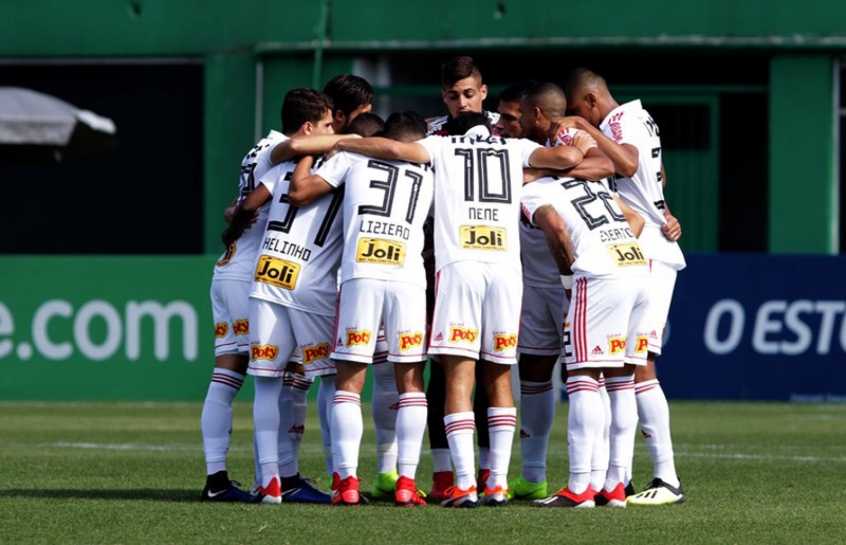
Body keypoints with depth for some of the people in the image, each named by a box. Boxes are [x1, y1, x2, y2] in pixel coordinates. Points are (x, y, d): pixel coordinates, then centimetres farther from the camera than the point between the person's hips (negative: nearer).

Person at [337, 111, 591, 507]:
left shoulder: (443, 146, 16)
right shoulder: (516, 149, 20)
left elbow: (395, 149, 2)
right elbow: (568, 157, 8)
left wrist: (340, 143, 15)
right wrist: (579, 152, 32)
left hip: (458, 264, -2)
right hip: (506, 267, 2)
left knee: (458, 377, -3)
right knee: (498, 377, 13)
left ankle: (466, 485, -12)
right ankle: (498, 483, 6)